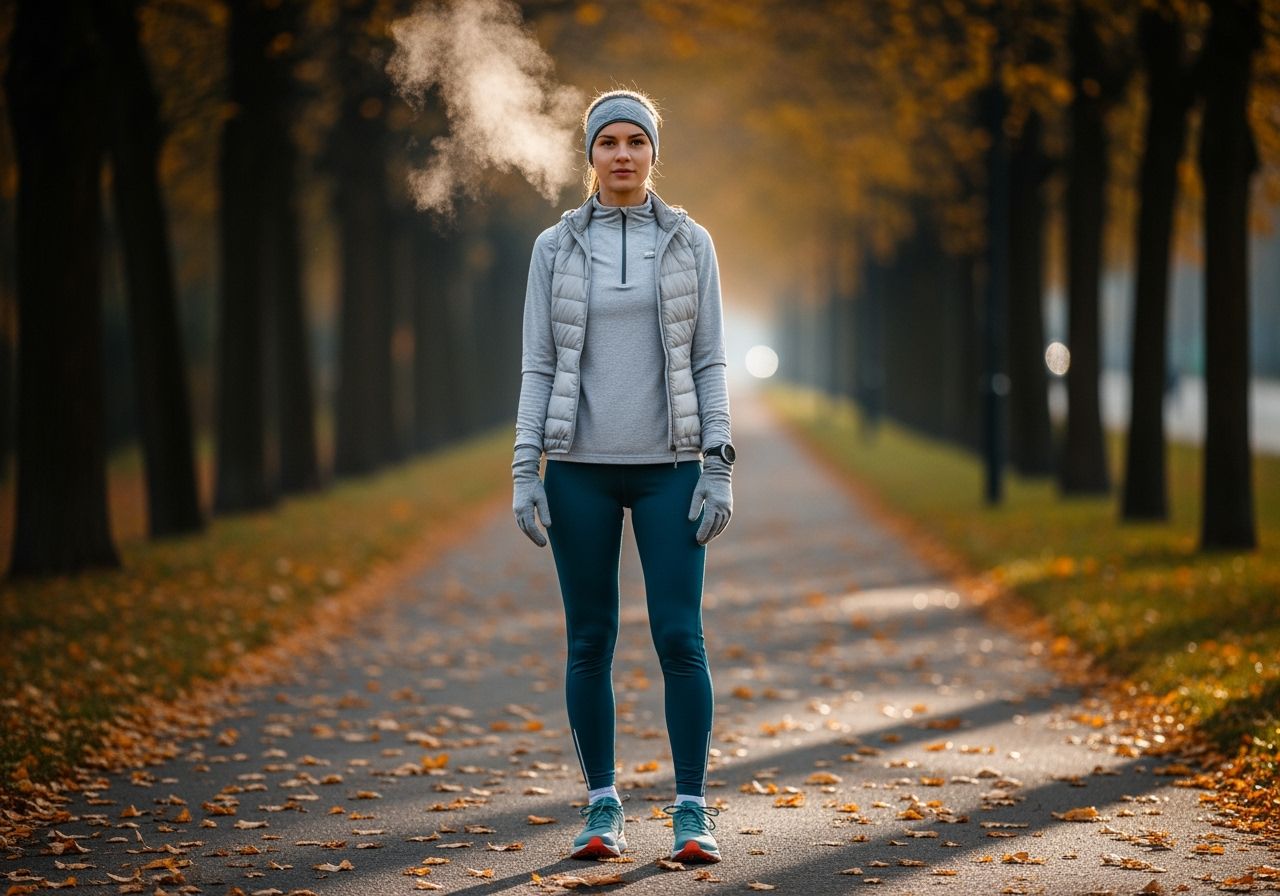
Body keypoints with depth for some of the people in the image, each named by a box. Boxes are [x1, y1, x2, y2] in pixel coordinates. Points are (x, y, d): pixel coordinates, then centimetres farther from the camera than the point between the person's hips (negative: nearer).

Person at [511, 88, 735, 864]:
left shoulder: (690, 242, 3)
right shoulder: (556, 247, 4)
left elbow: (710, 361, 2)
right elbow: (539, 365, 3)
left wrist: (720, 469, -6)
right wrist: (525, 471, -4)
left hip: (667, 466, -1)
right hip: (581, 467, 1)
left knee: (680, 636, -7)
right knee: (590, 641, 4)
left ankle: (692, 810, 1)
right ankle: (603, 807, 14)